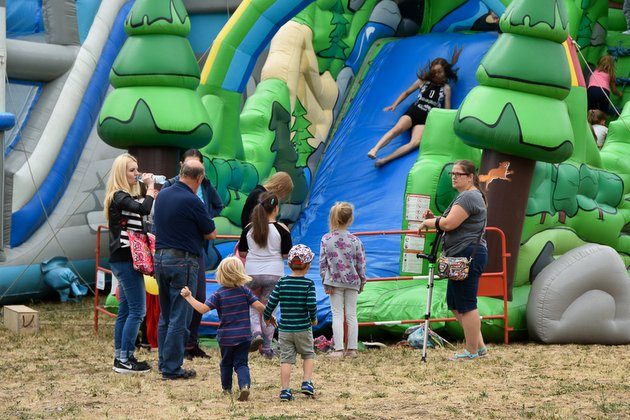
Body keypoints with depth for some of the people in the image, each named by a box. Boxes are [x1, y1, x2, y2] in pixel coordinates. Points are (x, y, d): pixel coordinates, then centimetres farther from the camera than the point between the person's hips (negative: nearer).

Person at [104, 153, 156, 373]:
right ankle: (125, 360, -6)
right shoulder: (119, 197, -13)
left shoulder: (127, 196, 17)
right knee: (137, 310, -8)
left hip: (124, 260, 10)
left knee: (125, 310, 12)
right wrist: (150, 187, -17)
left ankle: (120, 357, 16)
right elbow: (144, 209, -29)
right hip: (125, 259, -10)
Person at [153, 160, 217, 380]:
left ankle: (164, 363, 21)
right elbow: (211, 234, -6)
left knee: (165, 316, 16)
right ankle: (172, 368, -1)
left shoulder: (162, 195, 7)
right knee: (180, 318, -2)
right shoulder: (192, 201, -16)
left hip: (160, 257, 8)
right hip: (182, 261, -8)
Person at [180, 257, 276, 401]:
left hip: (226, 337, 0)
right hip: (243, 336, 0)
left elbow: (203, 308, -17)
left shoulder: (218, 295, -8)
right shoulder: (244, 291, -4)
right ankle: (244, 385, -20)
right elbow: (258, 306, -8)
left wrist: (189, 297, -7)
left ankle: (226, 388, 32)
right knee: (241, 363, 4)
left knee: (226, 363, 20)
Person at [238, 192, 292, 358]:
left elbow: (242, 254, 4)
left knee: (253, 306, 17)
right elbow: (286, 255, -5)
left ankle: (256, 332, -9)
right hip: (274, 274, -1)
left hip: (252, 273, 1)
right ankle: (266, 348, 10)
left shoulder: (249, 228, -1)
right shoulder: (281, 229, -8)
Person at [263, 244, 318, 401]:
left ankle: (285, 390, 2)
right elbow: (311, 305, -16)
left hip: (284, 329, 2)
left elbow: (271, 302, -3)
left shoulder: (282, 283, -2)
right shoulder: (308, 284, -9)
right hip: (303, 328, -2)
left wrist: (267, 317, 15)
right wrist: (313, 319, 4)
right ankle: (307, 382, 6)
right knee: (308, 355, 19)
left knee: (286, 359, 6)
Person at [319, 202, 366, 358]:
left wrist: (325, 281, 3)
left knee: (337, 315, 3)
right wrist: (362, 282, 11)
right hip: (352, 281, 0)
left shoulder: (326, 239, -6)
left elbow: (323, 262, -4)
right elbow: (361, 263, -2)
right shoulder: (355, 240, -8)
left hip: (334, 281, 0)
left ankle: (338, 349, -2)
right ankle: (352, 349, 10)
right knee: (351, 315, 8)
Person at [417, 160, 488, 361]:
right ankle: (479, 346, 18)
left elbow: (449, 224, -22)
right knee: (454, 303, 14)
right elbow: (455, 224, 26)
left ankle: (472, 351, 1)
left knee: (465, 304, -6)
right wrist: (434, 218, 10)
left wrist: (428, 222, -5)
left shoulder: (468, 197, -14)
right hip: (465, 256, 11)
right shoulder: (470, 195, 22)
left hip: (467, 256, -11)